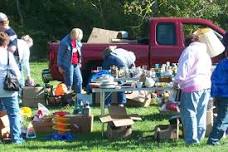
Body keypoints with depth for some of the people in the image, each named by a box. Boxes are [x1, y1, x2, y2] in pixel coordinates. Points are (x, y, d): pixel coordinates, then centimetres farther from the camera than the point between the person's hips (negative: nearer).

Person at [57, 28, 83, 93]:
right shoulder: (65, 42, -16)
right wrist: (60, 66, -9)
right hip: (68, 65, -7)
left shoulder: (77, 41, 5)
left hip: (76, 65, 7)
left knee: (79, 81, 8)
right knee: (69, 83, -4)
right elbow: (60, 55, -11)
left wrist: (79, 62, 20)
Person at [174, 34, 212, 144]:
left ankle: (192, 139, -8)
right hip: (206, 86, 8)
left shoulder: (189, 50, -2)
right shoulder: (205, 53, 23)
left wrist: (177, 81, -3)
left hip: (192, 86, -8)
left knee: (189, 112, -5)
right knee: (201, 113, 14)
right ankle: (200, 136, 18)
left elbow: (183, 68, -11)